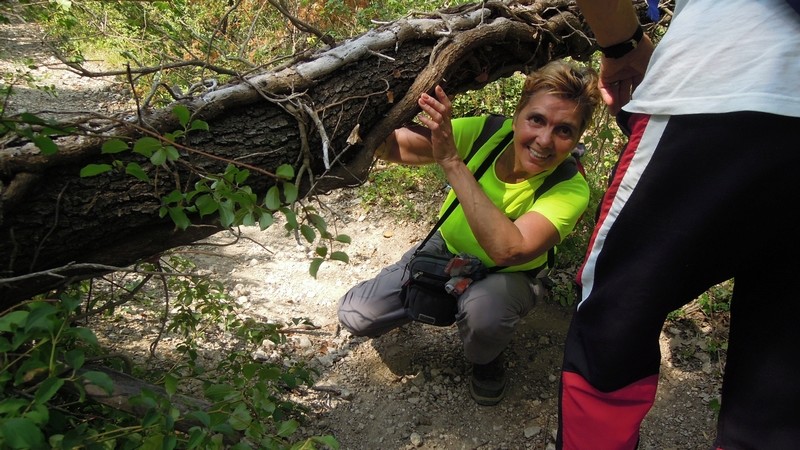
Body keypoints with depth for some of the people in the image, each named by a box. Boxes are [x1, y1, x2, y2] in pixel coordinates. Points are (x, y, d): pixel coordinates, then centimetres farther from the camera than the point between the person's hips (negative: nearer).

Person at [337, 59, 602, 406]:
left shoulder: (570, 189, -30)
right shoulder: (486, 133, -24)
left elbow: (507, 250, -46)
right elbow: (390, 147, -27)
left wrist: (452, 161, -48)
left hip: (507, 276, -2)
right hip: (446, 251, 3)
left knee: (484, 306, -38)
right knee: (355, 316, -8)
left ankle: (486, 359, 0)